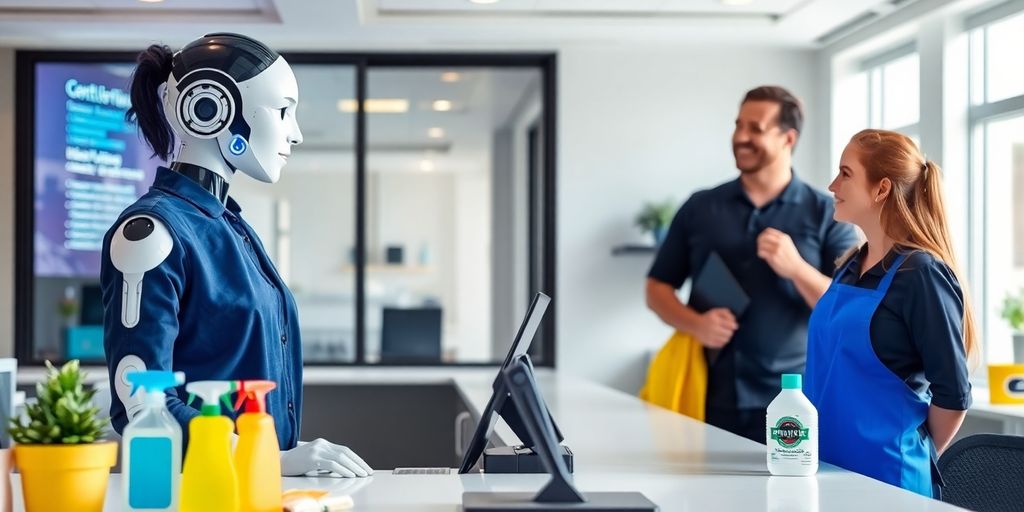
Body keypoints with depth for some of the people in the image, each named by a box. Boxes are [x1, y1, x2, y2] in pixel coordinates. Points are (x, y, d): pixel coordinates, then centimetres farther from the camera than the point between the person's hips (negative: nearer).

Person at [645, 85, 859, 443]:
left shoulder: (826, 214, 3)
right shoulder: (700, 208, 9)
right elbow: (657, 288, 12)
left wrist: (796, 268, -16)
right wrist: (695, 324, -8)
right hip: (710, 398, 2)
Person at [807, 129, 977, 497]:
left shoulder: (920, 274, -15)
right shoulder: (851, 267, 7)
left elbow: (953, 394, -13)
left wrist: (918, 456, -1)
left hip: (884, 477, -7)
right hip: (825, 465, 7)